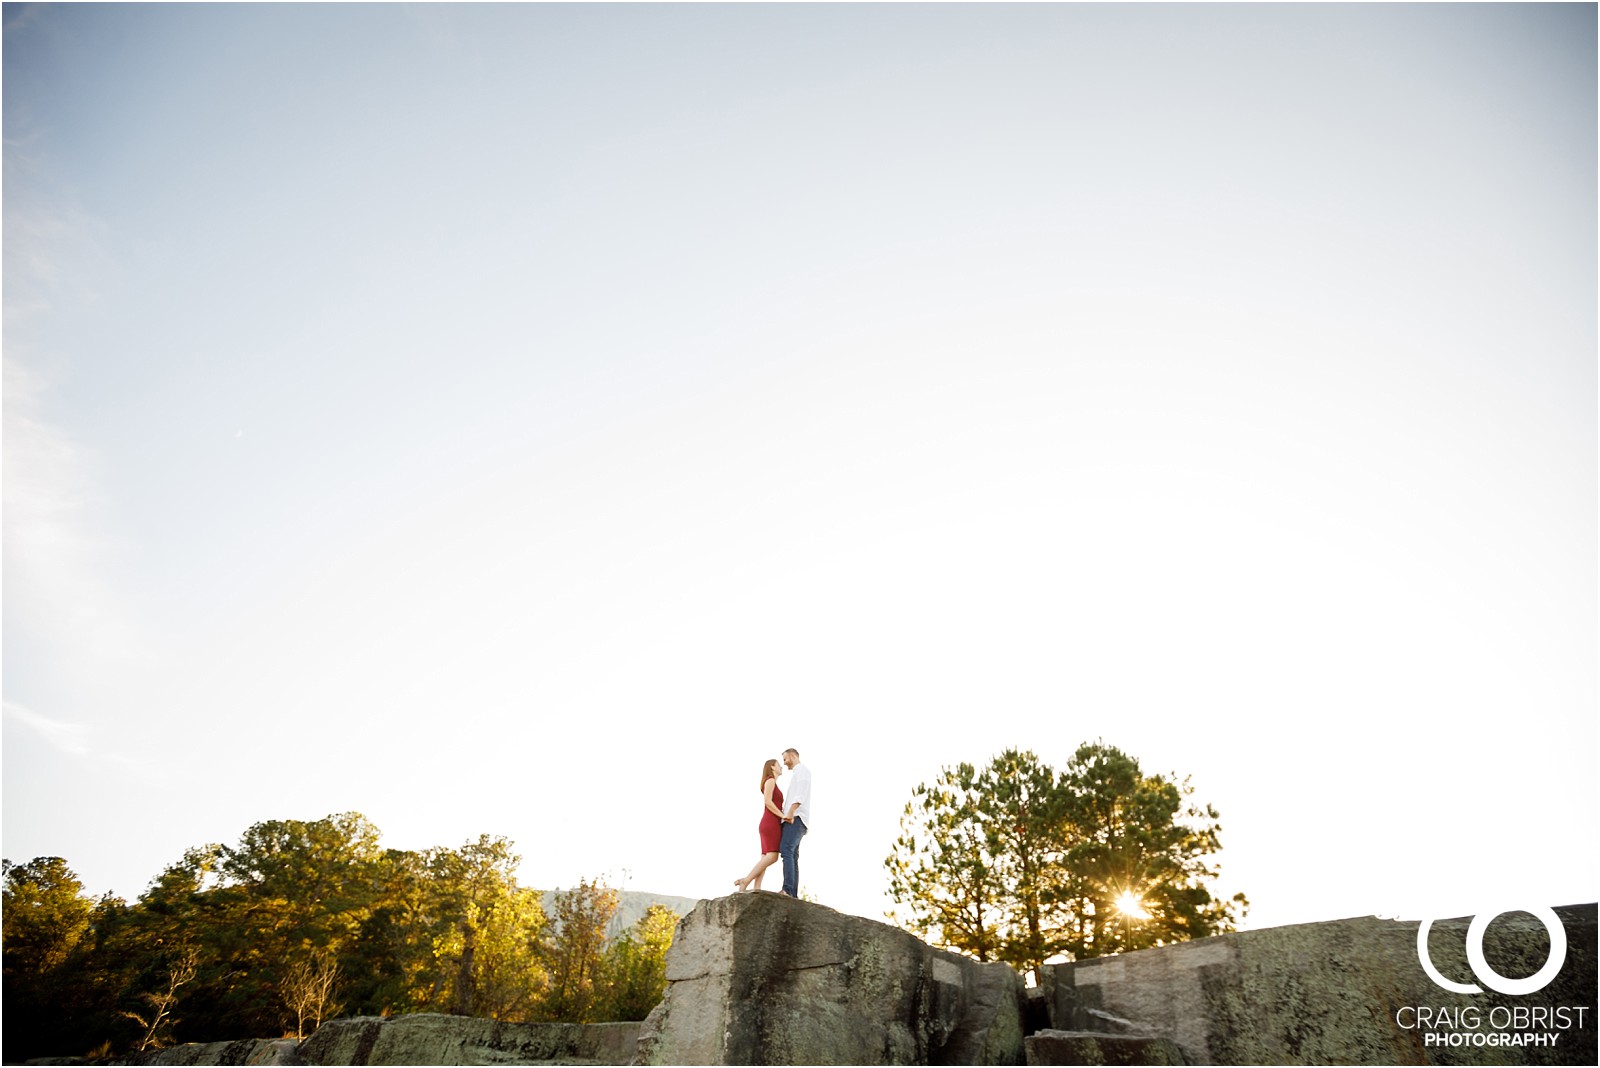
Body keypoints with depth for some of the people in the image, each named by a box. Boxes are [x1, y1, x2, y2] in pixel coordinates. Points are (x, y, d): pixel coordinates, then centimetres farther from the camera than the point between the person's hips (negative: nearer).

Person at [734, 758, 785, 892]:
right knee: (772, 857, -19)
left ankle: (756, 890, -15)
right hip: (771, 823, -9)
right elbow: (767, 801, -15)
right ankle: (746, 880, -23)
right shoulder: (770, 780, -2)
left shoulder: (773, 785, 27)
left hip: (769, 825, 10)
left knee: (766, 858, -3)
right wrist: (782, 815, -15)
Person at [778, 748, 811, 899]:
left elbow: (801, 793, -13)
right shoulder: (797, 774, 32)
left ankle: (788, 890, -35)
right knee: (792, 857, 1)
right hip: (793, 819, 10)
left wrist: (791, 812, -25)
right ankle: (793, 894, -7)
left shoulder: (802, 769, 3)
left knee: (786, 850, -24)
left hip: (796, 818, -10)